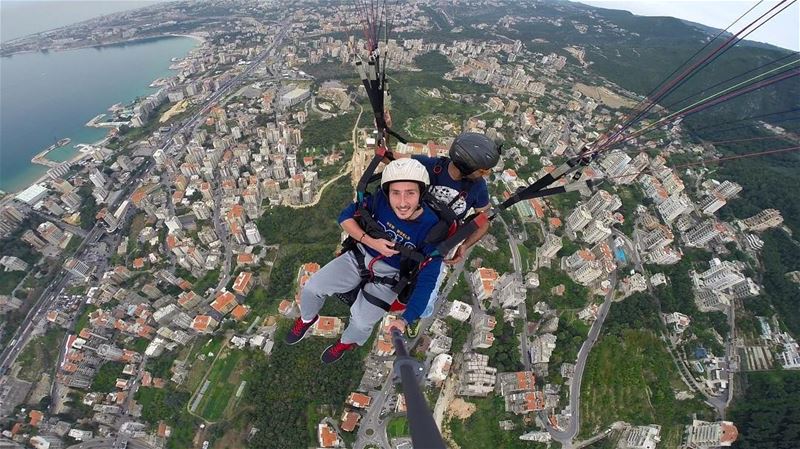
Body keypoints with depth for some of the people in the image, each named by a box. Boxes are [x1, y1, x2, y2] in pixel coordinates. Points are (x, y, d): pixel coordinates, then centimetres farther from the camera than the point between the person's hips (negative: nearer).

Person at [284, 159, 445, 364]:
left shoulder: (431, 228, -27)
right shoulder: (381, 200, -22)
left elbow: (426, 281, -23)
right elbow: (345, 216, -9)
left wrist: (405, 319, -28)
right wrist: (370, 241, -23)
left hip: (387, 276, -2)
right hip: (359, 257, 3)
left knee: (361, 323, -16)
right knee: (311, 289, -5)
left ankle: (347, 342, 25)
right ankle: (307, 318, 33)